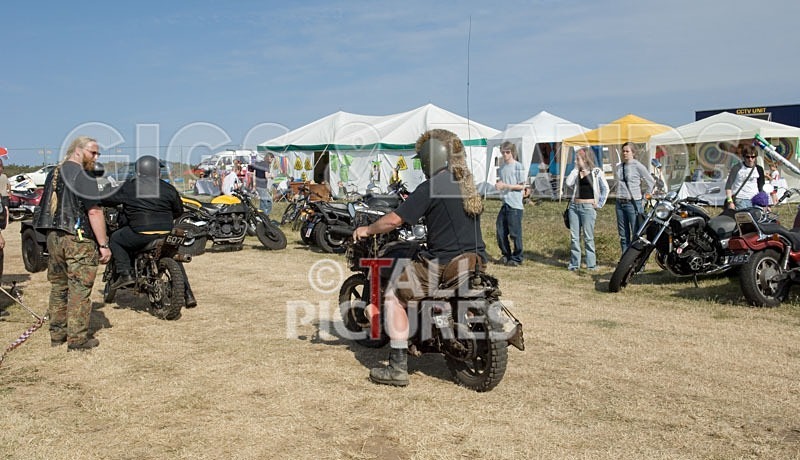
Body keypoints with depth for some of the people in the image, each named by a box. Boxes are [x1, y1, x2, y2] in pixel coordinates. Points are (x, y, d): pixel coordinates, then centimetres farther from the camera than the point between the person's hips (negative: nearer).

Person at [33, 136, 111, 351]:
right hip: (78, 239, -8)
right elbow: (94, 212, -17)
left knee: (59, 287, 16)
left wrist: (52, 235, 22)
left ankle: (57, 333, 24)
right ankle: (77, 338, 2)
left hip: (53, 237, 8)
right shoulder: (83, 175, -11)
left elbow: (47, 207, 19)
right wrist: (104, 245, -15)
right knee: (79, 289, -2)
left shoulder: (54, 173, 15)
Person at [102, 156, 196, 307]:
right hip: (166, 234, 4)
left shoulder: (128, 187, 3)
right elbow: (179, 211, 18)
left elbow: (107, 200, 12)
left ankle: (125, 274, 6)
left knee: (115, 239, 21)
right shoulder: (168, 188, 10)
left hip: (140, 232, -3)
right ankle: (187, 293, 19)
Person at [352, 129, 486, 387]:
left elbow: (395, 220, -12)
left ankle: (398, 368, 1)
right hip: (476, 262, 8)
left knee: (394, 294, 5)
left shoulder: (431, 187, -12)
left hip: (444, 265, -8)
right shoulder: (469, 186, 12)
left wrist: (367, 230, 4)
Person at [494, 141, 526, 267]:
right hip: (504, 203, 7)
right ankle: (506, 255, 24)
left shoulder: (518, 166, -7)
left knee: (515, 233, -1)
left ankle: (517, 258, 10)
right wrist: (498, 185, -2)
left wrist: (505, 186, -16)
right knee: (500, 231, 8)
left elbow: (521, 186, -9)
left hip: (515, 205, -7)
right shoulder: (501, 167, 12)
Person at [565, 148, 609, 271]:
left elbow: (605, 188, -2)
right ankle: (574, 263, 11)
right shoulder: (576, 172, 12)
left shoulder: (596, 172, -1)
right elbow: (568, 183, -4)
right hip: (574, 206, 5)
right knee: (574, 236, 5)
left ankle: (591, 264, 3)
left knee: (588, 237, -4)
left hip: (588, 207, -5)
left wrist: (599, 204, -5)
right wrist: (576, 169, 0)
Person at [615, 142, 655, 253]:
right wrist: (621, 194, 12)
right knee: (623, 235, 10)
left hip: (633, 203, -6)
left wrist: (644, 196, 3)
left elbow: (651, 182, -1)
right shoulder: (619, 167, 11)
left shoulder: (638, 166, -6)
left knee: (636, 235, -4)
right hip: (620, 203, 6)